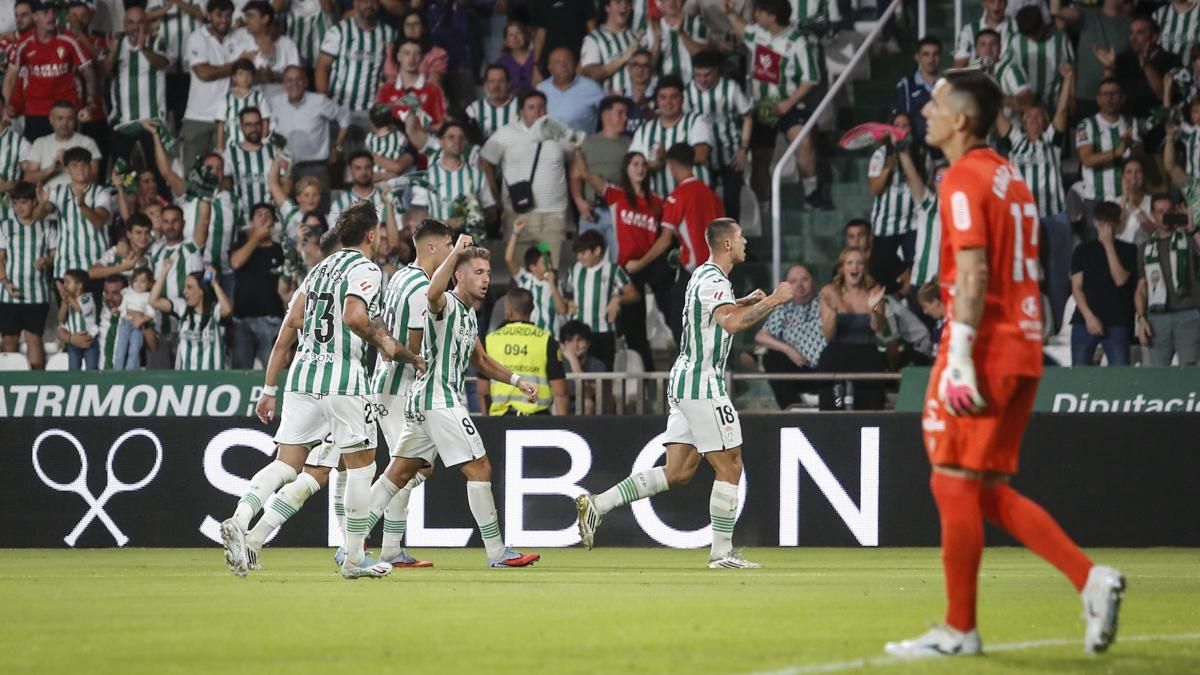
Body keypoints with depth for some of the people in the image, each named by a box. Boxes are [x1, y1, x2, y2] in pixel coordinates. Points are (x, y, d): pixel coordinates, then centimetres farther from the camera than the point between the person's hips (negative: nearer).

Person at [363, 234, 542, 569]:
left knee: (398, 474, 9)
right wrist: (455, 252, -33)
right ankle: (497, 553, -4)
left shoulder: (469, 315, 20)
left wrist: (517, 380, 23)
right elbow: (433, 293, -37)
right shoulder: (446, 304, -10)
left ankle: (351, 543, 10)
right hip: (440, 400, -10)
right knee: (479, 468, -7)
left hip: (422, 402, 10)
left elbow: (480, 361, 32)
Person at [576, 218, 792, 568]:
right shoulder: (714, 281, -15)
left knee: (677, 471, 7)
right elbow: (732, 323, -33)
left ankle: (597, 504, 2)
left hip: (683, 381, 10)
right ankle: (722, 551, 2)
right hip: (702, 385, -10)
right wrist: (771, 302, -24)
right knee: (729, 466, -2)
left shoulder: (704, 275, 17)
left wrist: (747, 302, 28)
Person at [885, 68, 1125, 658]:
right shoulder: (1010, 178, 18)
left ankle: (959, 631, 1)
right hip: (1023, 349, 9)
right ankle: (1090, 578, 1)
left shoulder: (963, 179, -10)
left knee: (954, 482, -2)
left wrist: (959, 354, -23)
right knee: (985, 488, 13)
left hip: (982, 346, -9)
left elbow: (973, 272, -19)